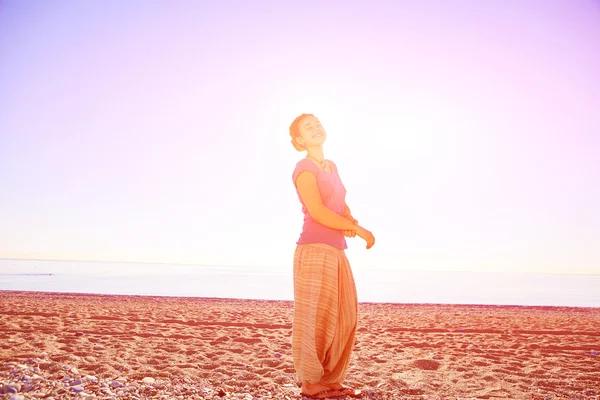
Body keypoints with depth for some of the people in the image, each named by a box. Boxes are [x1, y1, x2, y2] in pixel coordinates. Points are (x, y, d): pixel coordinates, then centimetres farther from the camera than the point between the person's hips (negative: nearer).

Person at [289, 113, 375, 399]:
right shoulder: (304, 168, -6)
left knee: (344, 318, 10)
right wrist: (359, 230, -11)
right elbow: (318, 212, -16)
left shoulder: (331, 166, 19)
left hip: (336, 253, 8)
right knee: (317, 320, -3)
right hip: (315, 251, -8)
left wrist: (352, 222, -6)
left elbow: (342, 206, 18)